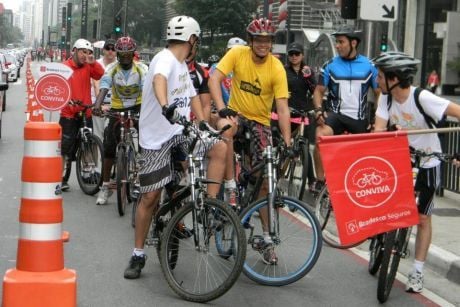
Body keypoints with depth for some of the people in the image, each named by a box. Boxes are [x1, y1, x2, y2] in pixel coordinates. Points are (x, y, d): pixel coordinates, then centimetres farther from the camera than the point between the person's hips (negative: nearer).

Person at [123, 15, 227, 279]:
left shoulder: (183, 66, 15)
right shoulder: (165, 59, -16)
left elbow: (192, 96, 17)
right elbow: (159, 80, -38)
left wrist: (204, 125, 4)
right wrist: (165, 107, -58)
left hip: (180, 131, 7)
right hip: (157, 136, -7)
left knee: (220, 148, -16)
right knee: (150, 198, -2)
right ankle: (138, 255, 12)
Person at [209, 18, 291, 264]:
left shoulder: (277, 68, -16)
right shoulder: (237, 54, -13)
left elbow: (282, 109, -19)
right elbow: (214, 79, -19)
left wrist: (287, 142, -27)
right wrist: (222, 109, -34)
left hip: (261, 122, 0)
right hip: (236, 112, 0)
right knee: (225, 128, -39)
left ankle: (268, 238, 7)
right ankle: (230, 187, -25)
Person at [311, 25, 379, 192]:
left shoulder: (369, 66, 2)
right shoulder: (330, 65, 3)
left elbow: (380, 93, 8)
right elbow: (319, 91, 7)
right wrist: (319, 110, -11)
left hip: (360, 118, 1)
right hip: (336, 114, -1)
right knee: (321, 136, -29)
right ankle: (320, 180, -20)